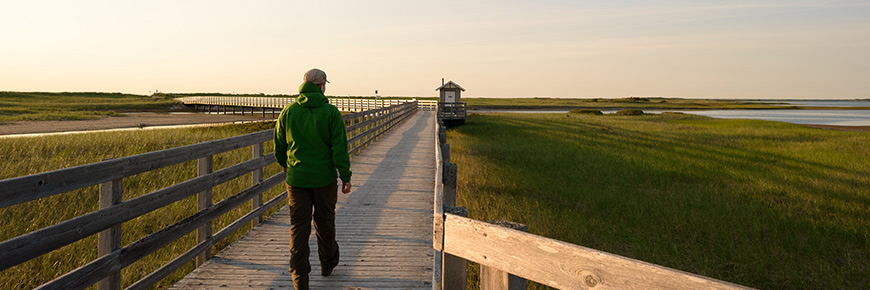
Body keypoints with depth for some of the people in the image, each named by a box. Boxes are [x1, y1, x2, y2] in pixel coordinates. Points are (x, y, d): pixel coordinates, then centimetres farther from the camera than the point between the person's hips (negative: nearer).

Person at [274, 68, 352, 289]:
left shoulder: (288, 112, -1)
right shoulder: (331, 112, -10)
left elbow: (279, 145, 9)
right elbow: (339, 148, -12)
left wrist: (285, 165, 28)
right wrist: (345, 177, -5)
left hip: (297, 178, 1)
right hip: (324, 178, -1)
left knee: (298, 227, 5)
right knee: (325, 222, 17)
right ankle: (328, 263, 36)